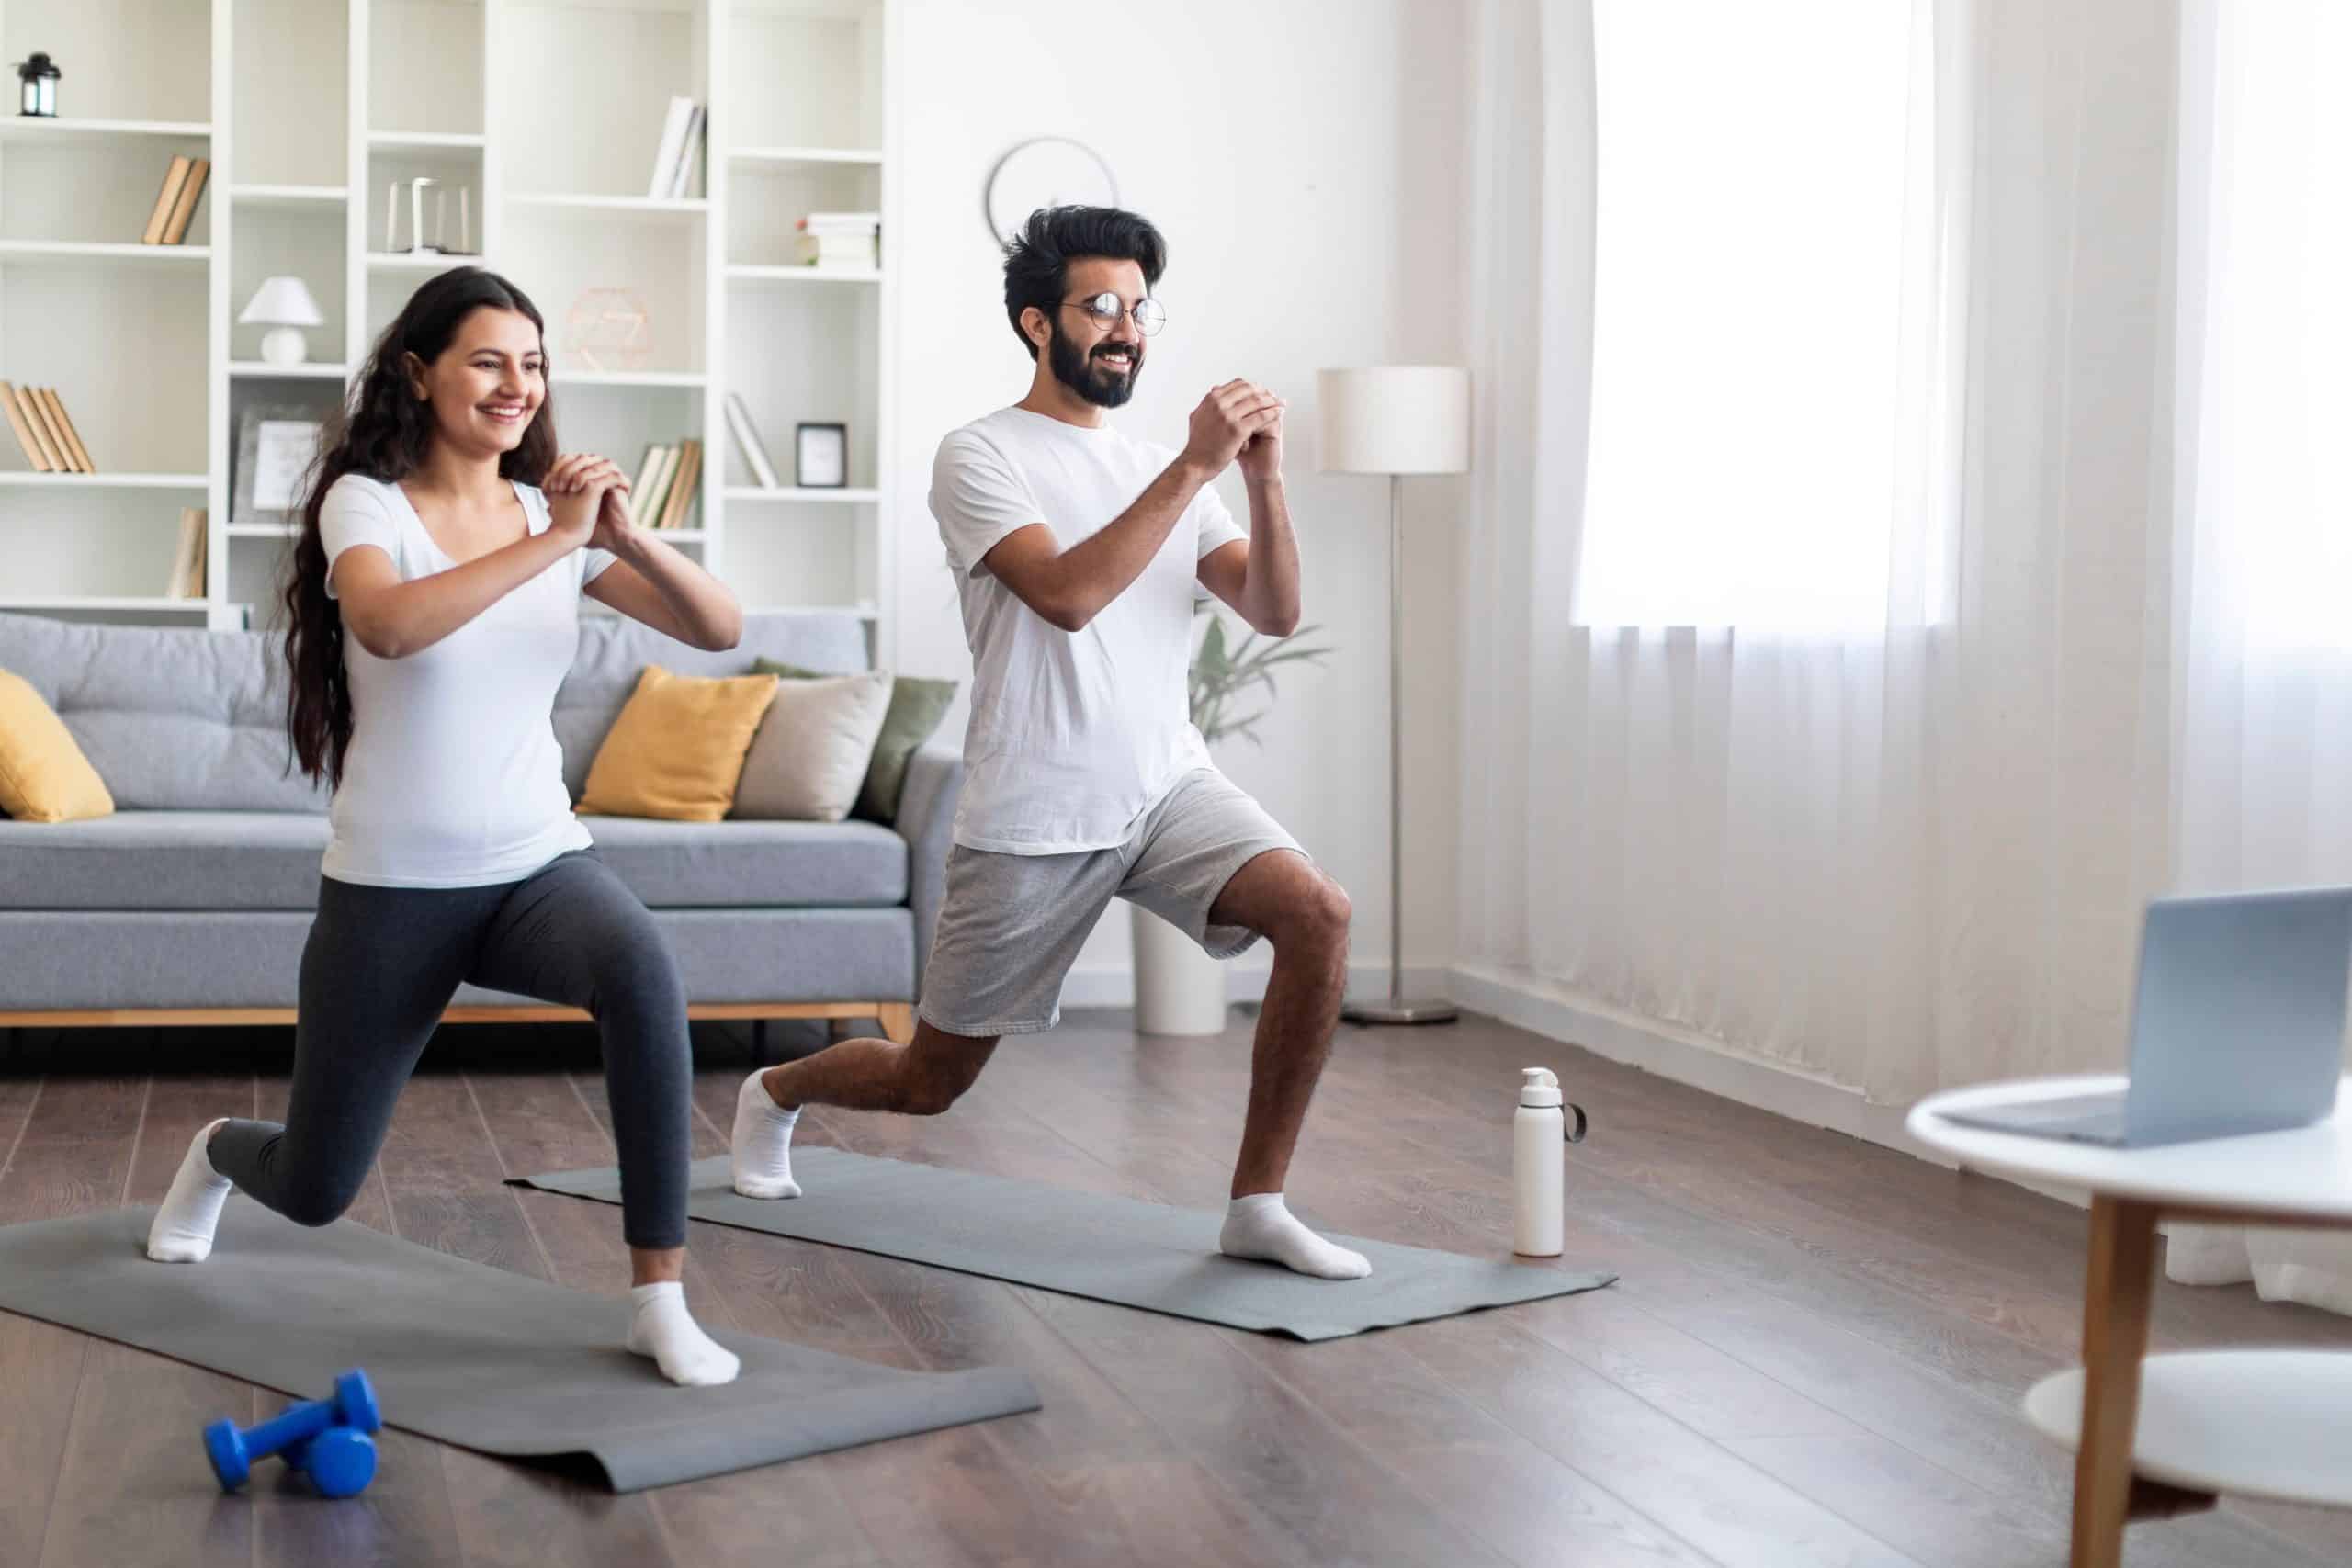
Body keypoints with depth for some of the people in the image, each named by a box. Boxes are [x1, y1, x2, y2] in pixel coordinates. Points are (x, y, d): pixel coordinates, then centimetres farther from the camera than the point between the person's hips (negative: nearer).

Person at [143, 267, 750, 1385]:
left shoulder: (555, 511, 1)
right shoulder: (365, 501, -10)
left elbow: (720, 629, -7)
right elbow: (386, 626, -33)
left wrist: (626, 540, -23)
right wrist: (552, 543, -34)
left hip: (539, 864, 2)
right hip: (391, 887, -2)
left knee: (642, 970, -35)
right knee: (317, 1191, 10)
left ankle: (659, 1301, -25)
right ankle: (217, 1153, 51)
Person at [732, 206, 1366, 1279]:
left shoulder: (1158, 468, 12)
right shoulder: (981, 457, -7)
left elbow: (1273, 612, 1)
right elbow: (1066, 595, -24)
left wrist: (1262, 478, -14)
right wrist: (1194, 468, -25)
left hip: (1167, 786, 5)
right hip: (1034, 819, -4)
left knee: (1319, 915, -24)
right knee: (929, 1083, 8)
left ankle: (1257, 1206, -12)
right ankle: (774, 1093, 43)